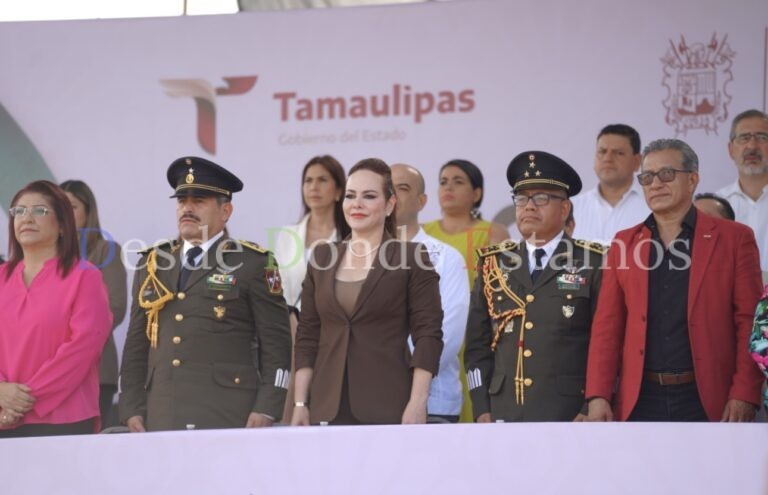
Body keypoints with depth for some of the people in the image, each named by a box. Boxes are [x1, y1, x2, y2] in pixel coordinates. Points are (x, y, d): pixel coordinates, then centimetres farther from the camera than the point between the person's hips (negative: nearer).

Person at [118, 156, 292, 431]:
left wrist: (266, 410, -9)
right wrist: (132, 409, 8)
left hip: (229, 418, -4)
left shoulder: (253, 264, 4)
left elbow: (276, 345, 0)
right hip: (161, 419, 4)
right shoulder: (152, 265, 17)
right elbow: (136, 346, 17)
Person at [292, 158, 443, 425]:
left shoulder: (412, 257, 0)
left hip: (388, 409, -3)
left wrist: (417, 404, -14)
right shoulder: (322, 257, 12)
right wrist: (300, 404, 4)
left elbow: (428, 336, -4)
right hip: (327, 410, 3)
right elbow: (307, 336, 12)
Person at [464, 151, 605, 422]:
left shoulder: (594, 264, 2)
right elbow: (477, 342, 13)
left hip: (570, 417, -3)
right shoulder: (494, 264, 13)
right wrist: (481, 409, 4)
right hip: (503, 414, 3)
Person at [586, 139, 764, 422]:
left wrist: (744, 395, -10)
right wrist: (598, 396, -1)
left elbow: (749, 323, -1)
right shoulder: (624, 243, 12)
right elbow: (608, 326, 9)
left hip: (707, 400, -2)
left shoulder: (734, 238, 4)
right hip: (639, 401, 2)